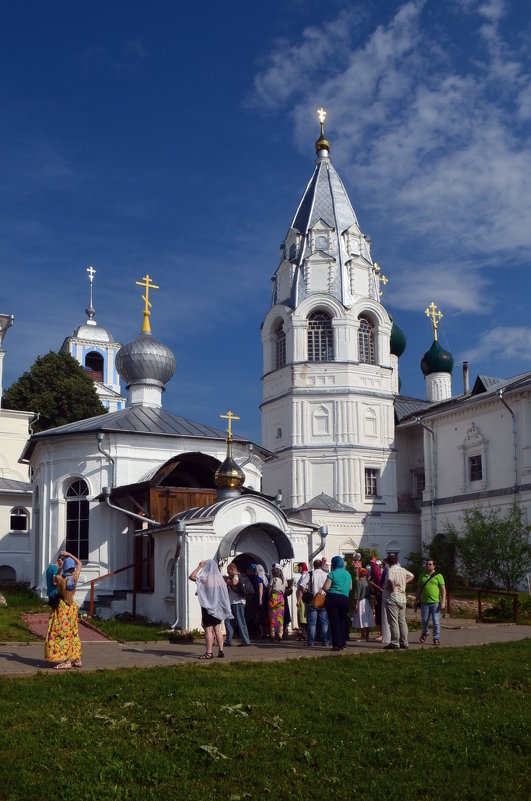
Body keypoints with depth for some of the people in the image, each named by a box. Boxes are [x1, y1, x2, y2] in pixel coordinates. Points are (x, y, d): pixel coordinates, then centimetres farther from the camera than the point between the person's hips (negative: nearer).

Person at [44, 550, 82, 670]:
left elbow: (54, 580, 8)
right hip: (72, 606, 5)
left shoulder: (60, 578, -17)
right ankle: (77, 659, 18)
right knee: (73, 633, 14)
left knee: (63, 633, -3)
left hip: (62, 607, -5)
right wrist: (69, 554, 12)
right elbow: (79, 564, 12)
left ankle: (67, 661, -6)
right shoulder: (75, 577, -6)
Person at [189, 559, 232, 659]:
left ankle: (208, 653, -4)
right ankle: (220, 651, 11)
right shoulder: (219, 578, 6)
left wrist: (199, 566, -9)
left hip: (208, 607, -6)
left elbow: (191, 576, -15)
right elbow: (224, 593, 10)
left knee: (208, 630, -3)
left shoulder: (205, 578, -13)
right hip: (218, 608, 6)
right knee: (217, 630, 11)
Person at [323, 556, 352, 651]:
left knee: (334, 622, -1)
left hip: (332, 598, -5)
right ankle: (342, 643, 19)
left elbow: (325, 588, -11)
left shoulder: (332, 574, -7)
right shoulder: (348, 574, 11)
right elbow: (350, 587, 19)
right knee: (342, 621, 16)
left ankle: (337, 645, -5)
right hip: (345, 599, 5)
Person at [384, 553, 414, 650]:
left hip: (393, 599, -7)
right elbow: (411, 576, 26)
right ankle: (404, 642, 13)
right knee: (402, 621, 11)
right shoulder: (403, 570, 8)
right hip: (403, 598, 7)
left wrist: (391, 588, -15)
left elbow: (390, 580, -33)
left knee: (393, 622, -3)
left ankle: (395, 643, -2)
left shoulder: (391, 570, -13)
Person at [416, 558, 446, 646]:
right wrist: (417, 599, 16)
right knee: (424, 620, 8)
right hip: (424, 602, 3)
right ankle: (425, 633, 34)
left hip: (435, 602, -3)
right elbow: (419, 588, 19)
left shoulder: (438, 576, 0)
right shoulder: (422, 576, 11)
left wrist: (443, 602, -9)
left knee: (436, 621, -2)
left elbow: (443, 589, -2)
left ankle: (436, 638, 8)